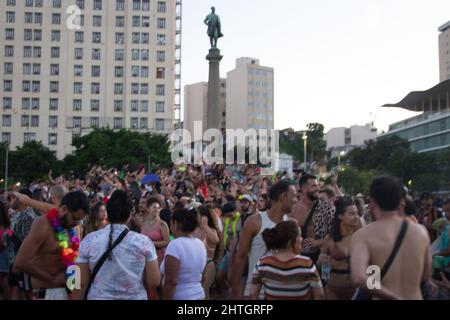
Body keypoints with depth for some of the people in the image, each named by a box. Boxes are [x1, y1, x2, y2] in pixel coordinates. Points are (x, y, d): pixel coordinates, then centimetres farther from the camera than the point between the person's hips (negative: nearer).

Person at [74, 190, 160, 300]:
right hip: (136, 297, -1)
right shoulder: (143, 242, -13)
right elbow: (154, 282, -10)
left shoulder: (89, 240, -11)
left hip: (98, 297, 1)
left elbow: (81, 283, -9)